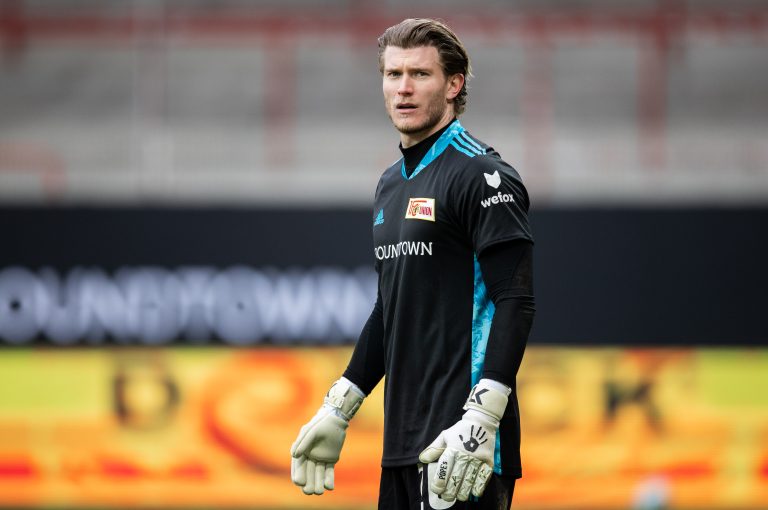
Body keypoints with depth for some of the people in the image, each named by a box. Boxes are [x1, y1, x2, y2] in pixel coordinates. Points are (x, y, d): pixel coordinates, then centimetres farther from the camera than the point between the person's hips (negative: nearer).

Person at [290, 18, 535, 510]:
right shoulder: (392, 183, 18)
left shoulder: (481, 174, -9)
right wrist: (338, 409, 22)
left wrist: (482, 418, -24)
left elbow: (516, 302, -16)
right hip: (403, 441, 8)